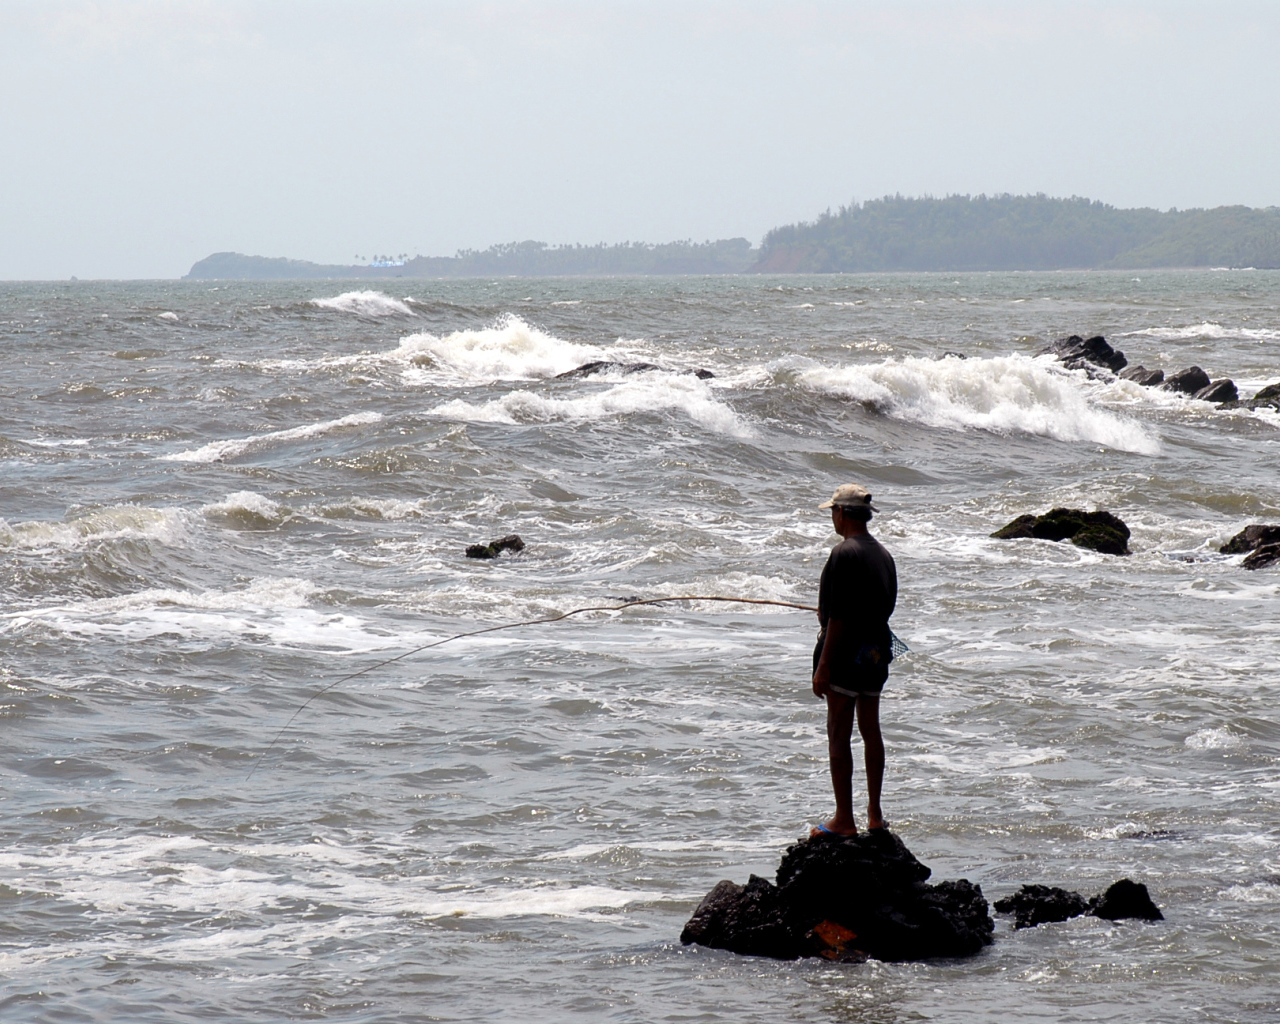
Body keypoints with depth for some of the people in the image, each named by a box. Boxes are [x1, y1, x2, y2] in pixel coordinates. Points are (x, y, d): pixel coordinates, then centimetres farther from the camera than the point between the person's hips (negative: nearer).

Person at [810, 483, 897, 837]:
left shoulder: (845, 553, -15)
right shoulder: (883, 555, 10)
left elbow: (838, 616, -19)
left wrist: (823, 665, -17)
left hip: (847, 652, -8)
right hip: (877, 654, 8)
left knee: (839, 735, -4)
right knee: (870, 730, 14)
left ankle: (844, 820, -5)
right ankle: (874, 814, 19)